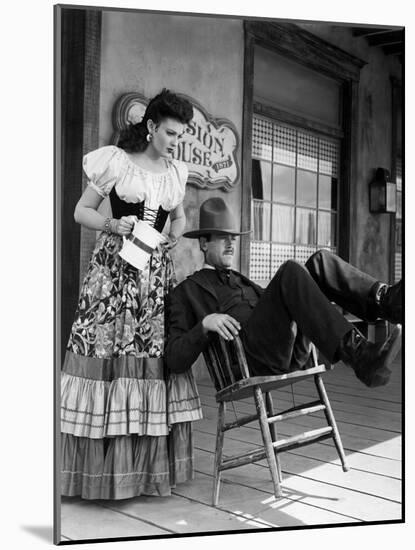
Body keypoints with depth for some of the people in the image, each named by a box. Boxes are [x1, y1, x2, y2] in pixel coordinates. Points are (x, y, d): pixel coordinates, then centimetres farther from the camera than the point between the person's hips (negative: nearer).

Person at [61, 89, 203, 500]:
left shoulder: (176, 172, 14)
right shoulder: (115, 161, 0)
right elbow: (82, 211, 3)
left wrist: (174, 235, 6)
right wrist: (112, 226, -15)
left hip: (157, 272, 5)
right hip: (115, 268, -4)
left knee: (154, 354, 1)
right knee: (105, 350, -8)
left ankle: (149, 467, 12)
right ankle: (99, 468, 4)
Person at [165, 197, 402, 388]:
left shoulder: (245, 283, 36)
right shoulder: (185, 293, 17)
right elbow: (175, 361, 4)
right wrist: (204, 324, -14)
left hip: (291, 351, 6)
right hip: (255, 359, -6)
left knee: (320, 262, -10)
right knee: (291, 271, -28)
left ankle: (387, 300, -34)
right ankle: (361, 357, -42)